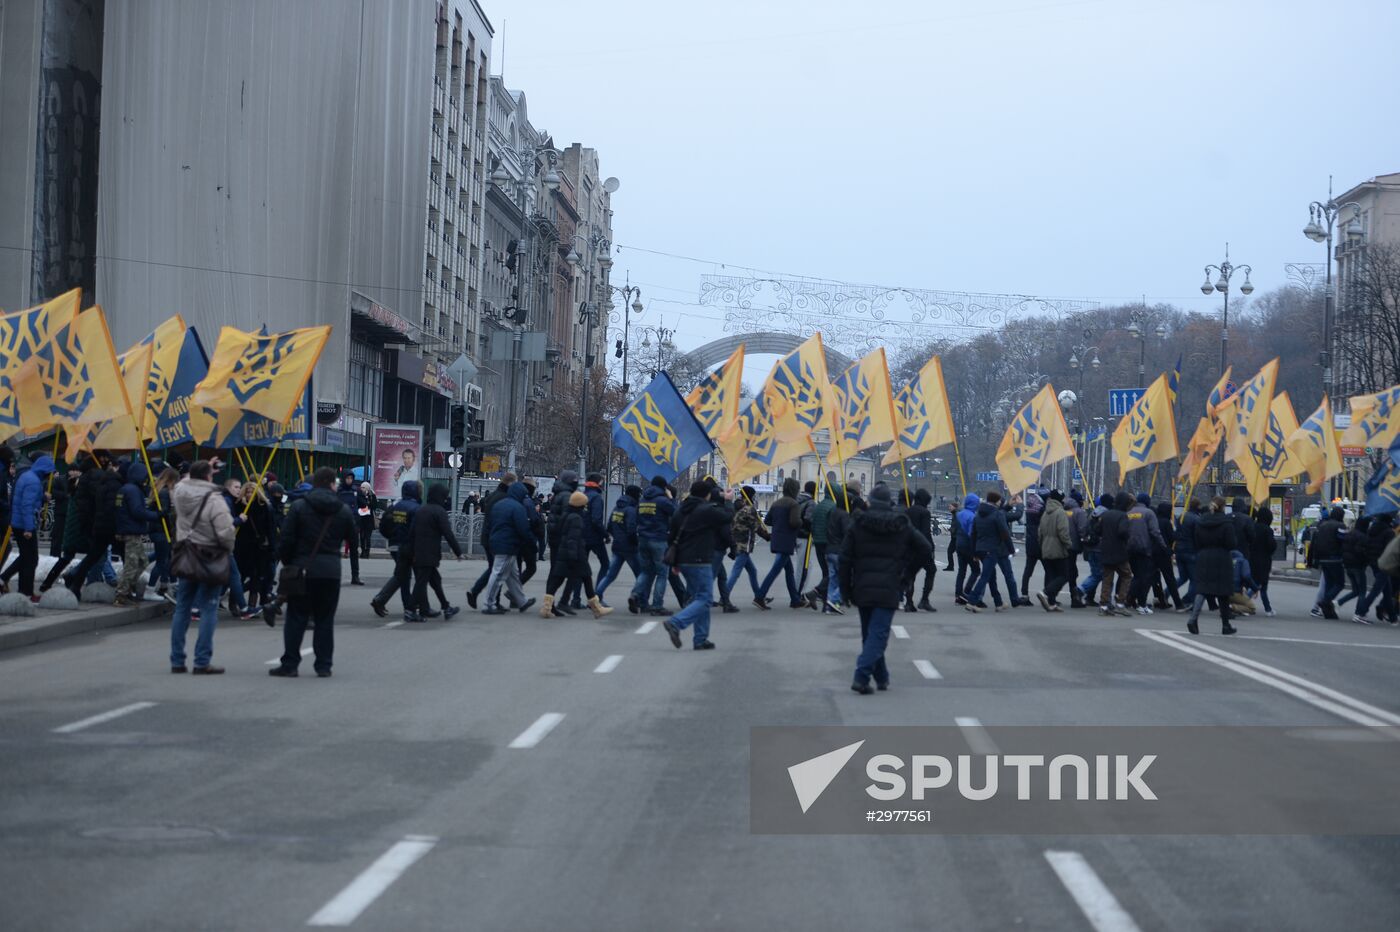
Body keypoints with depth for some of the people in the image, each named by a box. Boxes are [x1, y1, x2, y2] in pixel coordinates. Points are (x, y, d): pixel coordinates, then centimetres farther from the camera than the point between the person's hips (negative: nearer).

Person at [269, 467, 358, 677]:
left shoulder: (298, 506, -2)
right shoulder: (344, 511, 3)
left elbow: (287, 540, -5)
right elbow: (353, 542, 9)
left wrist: (287, 562, 9)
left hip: (303, 568, -1)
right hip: (331, 571, 1)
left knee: (296, 618, 4)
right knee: (325, 619, 8)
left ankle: (289, 664, 4)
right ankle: (324, 664, 8)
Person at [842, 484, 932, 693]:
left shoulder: (857, 524, 0)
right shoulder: (902, 527, 1)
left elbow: (844, 560, -1)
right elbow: (926, 550, 6)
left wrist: (846, 589, 7)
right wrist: (906, 569, 16)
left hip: (862, 588, 2)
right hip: (889, 590, -2)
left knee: (869, 634, 16)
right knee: (878, 634, -4)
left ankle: (881, 677, 22)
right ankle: (861, 677, -19)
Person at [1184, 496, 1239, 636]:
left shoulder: (1200, 522, 5)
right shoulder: (1226, 523, -11)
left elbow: (1196, 543, 7)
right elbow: (1231, 545, -12)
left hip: (1203, 560, 4)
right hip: (1221, 561, -3)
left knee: (1201, 590, 2)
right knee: (1223, 593, 7)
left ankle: (1193, 619, -18)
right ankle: (1225, 625, 16)